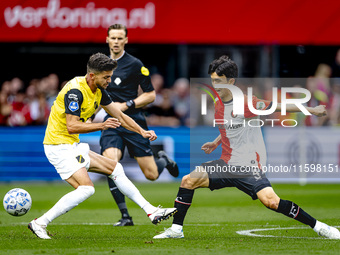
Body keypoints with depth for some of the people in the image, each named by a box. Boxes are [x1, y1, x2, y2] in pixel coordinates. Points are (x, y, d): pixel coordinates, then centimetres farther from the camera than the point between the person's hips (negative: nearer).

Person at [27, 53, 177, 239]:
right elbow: (72, 126, -27)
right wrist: (101, 126, -33)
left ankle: (152, 212, 16)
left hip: (73, 146, 10)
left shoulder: (98, 91, 7)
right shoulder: (75, 91, -21)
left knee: (116, 169, 10)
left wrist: (142, 131, 3)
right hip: (59, 147, -10)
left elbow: (120, 115, 14)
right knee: (86, 188, -22)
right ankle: (39, 224, -20)